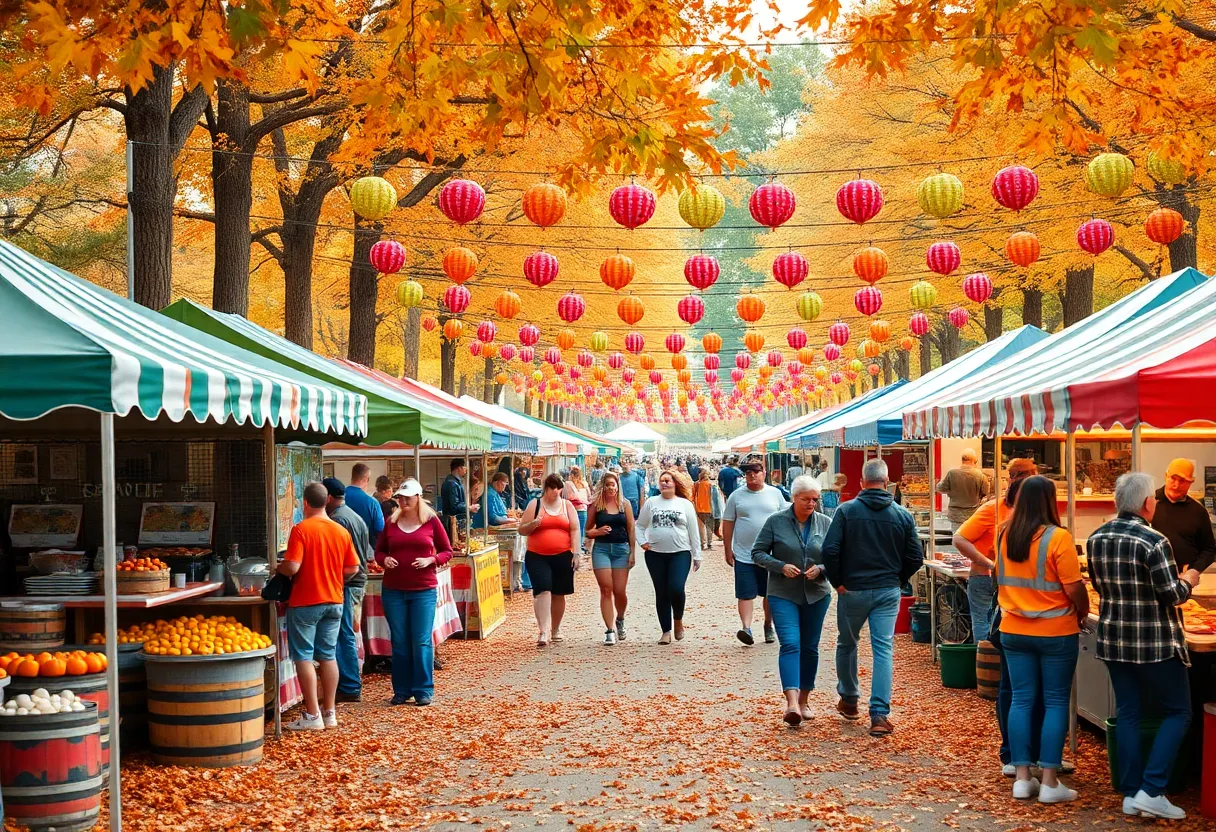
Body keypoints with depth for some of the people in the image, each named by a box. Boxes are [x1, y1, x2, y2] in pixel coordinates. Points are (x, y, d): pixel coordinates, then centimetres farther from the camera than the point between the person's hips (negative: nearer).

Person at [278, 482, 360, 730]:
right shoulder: (341, 531, 3)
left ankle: (312, 715, -1)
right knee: (328, 656, 11)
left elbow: (292, 567, -20)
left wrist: (277, 567, 0)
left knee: (303, 657, 1)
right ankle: (329, 712, 15)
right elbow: (353, 568, 7)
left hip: (305, 602, -5)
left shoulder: (301, 529, -13)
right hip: (334, 601, 5)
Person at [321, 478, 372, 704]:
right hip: (359, 581, 10)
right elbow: (369, 555, 20)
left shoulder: (337, 519, -14)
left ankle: (349, 689, -5)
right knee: (347, 636, 15)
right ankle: (352, 686, 19)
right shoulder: (356, 517, 18)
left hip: (344, 584, -10)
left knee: (343, 636, -6)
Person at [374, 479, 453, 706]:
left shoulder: (431, 521, 1)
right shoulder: (391, 522, 7)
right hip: (393, 590, 2)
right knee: (399, 642, 6)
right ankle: (401, 691, 15)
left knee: (422, 641, -3)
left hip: (423, 590, -2)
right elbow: (379, 550, 16)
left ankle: (424, 691, 6)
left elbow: (447, 551, 5)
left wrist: (431, 560, -12)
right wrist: (384, 559, -6)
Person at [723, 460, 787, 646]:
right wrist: (728, 550, 2)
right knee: (746, 594, -8)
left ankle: (768, 626, 26)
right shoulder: (736, 496, 2)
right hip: (744, 555, -1)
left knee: (770, 594, 11)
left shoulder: (775, 494, 5)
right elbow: (728, 524, 5)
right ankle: (746, 627, -13)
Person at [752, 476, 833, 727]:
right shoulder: (776, 522, -4)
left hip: (816, 595, 3)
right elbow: (758, 553, 0)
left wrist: (821, 569, -14)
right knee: (790, 644, -16)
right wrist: (781, 567, -16)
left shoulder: (825, 523, 2)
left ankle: (804, 699, 23)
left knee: (810, 648, 10)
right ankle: (791, 702, -26)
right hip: (783, 595, -3)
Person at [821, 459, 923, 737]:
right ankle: (879, 715, -7)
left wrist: (837, 581, -2)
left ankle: (849, 700, 33)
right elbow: (916, 558, 1)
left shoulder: (846, 510, -8)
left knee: (846, 644, 19)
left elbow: (830, 550, -14)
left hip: (852, 590, -1)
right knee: (884, 649, 1)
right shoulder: (902, 515, -2)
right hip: (888, 592, 1)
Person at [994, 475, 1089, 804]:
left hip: (1013, 631, 5)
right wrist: (1084, 611, 3)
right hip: (1055, 632, -5)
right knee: (1056, 702, 3)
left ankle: (1022, 778, 11)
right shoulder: (1057, 537, -16)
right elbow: (1074, 588, -14)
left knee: (1022, 700, 9)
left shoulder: (1004, 535, 1)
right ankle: (1049, 782, 3)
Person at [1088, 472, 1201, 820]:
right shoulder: (1153, 541, -20)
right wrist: (1188, 580, 4)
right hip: (1155, 644, -6)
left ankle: (1130, 793, 13)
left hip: (1113, 640, 6)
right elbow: (1172, 595, -16)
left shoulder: (1096, 538, 2)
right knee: (1178, 712, 7)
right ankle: (1151, 791, -1)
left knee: (1127, 713, 13)